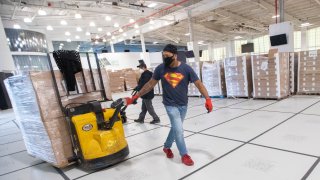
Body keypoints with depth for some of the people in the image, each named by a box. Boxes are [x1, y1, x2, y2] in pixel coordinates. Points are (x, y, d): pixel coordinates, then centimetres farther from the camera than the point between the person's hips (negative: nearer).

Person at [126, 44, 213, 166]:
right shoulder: (161, 68, -10)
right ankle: (184, 155, 18)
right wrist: (135, 96, -3)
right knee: (179, 130, -4)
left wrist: (207, 99, -21)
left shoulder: (186, 68, -12)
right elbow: (150, 84, -1)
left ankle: (167, 147, 42)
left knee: (175, 128, 18)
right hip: (170, 105, -2)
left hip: (183, 105, 2)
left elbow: (199, 84, -9)